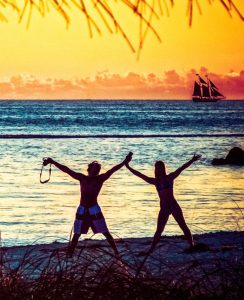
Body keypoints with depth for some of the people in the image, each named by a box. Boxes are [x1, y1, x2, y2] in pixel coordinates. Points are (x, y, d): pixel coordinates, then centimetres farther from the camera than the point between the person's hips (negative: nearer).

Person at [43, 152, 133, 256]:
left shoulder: (100, 179, -4)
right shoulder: (82, 178, 1)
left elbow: (112, 170, -14)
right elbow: (66, 170, -1)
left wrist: (124, 162, -24)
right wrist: (53, 162, -4)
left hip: (94, 210, -2)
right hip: (82, 210, 2)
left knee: (106, 233, -4)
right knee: (76, 235, 7)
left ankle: (116, 252, 3)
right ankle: (69, 254, 13)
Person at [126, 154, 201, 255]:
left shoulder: (169, 178, -1)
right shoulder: (155, 181, 7)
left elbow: (181, 168, -10)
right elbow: (139, 175, 9)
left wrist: (192, 161, -20)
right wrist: (128, 167, 6)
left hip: (174, 206, -3)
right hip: (163, 208, 3)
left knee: (183, 226, 3)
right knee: (159, 231, 4)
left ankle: (192, 245, 8)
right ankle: (151, 250, 6)